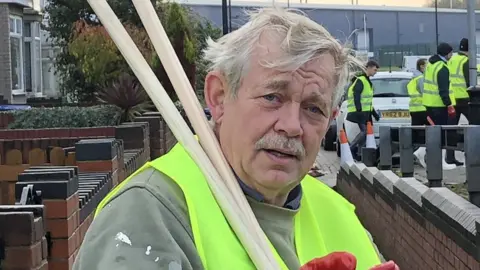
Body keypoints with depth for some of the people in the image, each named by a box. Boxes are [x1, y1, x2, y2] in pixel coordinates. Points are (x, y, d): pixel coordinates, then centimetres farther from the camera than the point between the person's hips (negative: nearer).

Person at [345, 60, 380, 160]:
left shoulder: (367, 81, 21)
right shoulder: (360, 80, -10)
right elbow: (356, 98, -19)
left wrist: (374, 113, 27)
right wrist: (359, 111, -27)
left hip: (366, 112, 10)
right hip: (359, 112, -10)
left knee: (365, 132, 6)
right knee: (364, 131, -17)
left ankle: (358, 154, 9)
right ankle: (351, 148, -8)